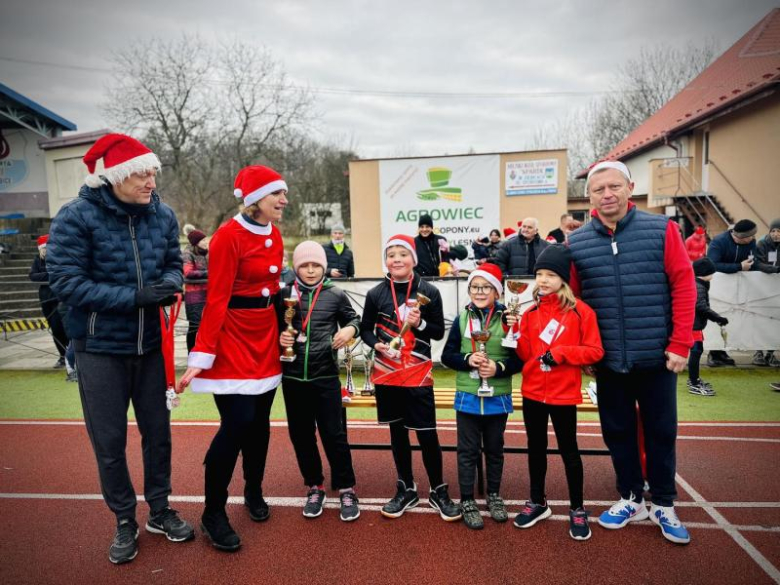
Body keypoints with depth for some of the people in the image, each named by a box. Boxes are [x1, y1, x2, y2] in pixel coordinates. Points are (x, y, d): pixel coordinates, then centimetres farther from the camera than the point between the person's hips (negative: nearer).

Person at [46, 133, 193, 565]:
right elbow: (66, 282, -18)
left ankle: (159, 510, 35)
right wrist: (134, 296, -26)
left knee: (157, 431, 14)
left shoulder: (162, 215, -4)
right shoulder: (76, 217, -15)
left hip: (149, 344, 3)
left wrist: (170, 282, -16)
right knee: (109, 441, 9)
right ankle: (124, 521, 31)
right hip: (99, 347, -3)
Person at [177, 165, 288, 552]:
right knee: (237, 423, -9)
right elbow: (216, 300, -18)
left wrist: (280, 329, 13)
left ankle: (254, 492, 34)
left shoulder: (275, 235, 8)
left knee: (260, 420, 13)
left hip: (265, 337, 7)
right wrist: (201, 355, -21)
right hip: (232, 337, -7)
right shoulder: (228, 237, -15)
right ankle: (213, 514, 10)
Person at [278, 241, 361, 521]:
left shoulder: (335, 295, -1)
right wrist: (279, 338, -10)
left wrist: (350, 329, -10)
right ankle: (314, 487, 30)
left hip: (326, 375, -2)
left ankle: (346, 489, 19)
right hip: (293, 376, 2)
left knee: (334, 434, 2)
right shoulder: (285, 294, 1)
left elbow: (354, 319, 11)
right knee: (301, 435, 12)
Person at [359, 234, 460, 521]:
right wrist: (378, 345, -13)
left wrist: (420, 323, -18)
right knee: (397, 432, 13)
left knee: (427, 434, 1)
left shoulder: (429, 292, -4)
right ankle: (406, 490, 31)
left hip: (418, 374, -2)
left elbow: (439, 331, 1)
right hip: (386, 373, 2)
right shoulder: (375, 294, -1)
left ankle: (438, 491, 23)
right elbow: (365, 329, 7)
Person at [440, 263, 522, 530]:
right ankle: (467, 500, 23)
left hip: (498, 398, 0)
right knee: (468, 450, 9)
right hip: (468, 397, 0)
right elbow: (447, 355, 0)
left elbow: (520, 358, -5)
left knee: (495, 448, 17)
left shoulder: (507, 320, -7)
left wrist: (499, 367, -21)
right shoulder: (462, 320, -2)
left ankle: (494, 495, 36)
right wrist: (467, 360, -17)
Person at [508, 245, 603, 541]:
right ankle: (538, 502, 32)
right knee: (536, 448, 15)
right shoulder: (530, 312, 3)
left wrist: (559, 353, -19)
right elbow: (524, 354, 2)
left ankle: (577, 509, 26)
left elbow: (594, 351, -9)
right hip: (532, 393, 4)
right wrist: (515, 332, -14)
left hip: (564, 394, -4)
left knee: (568, 451, 8)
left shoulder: (580, 311, -8)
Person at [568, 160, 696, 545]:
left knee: (661, 431, 12)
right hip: (608, 360, 2)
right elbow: (572, 299, 3)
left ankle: (664, 506, 31)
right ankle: (631, 499, 33)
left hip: (657, 356, -1)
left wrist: (680, 344, -8)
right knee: (618, 431, 13)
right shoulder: (575, 243, -1)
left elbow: (684, 286, -5)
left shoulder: (662, 230, -5)